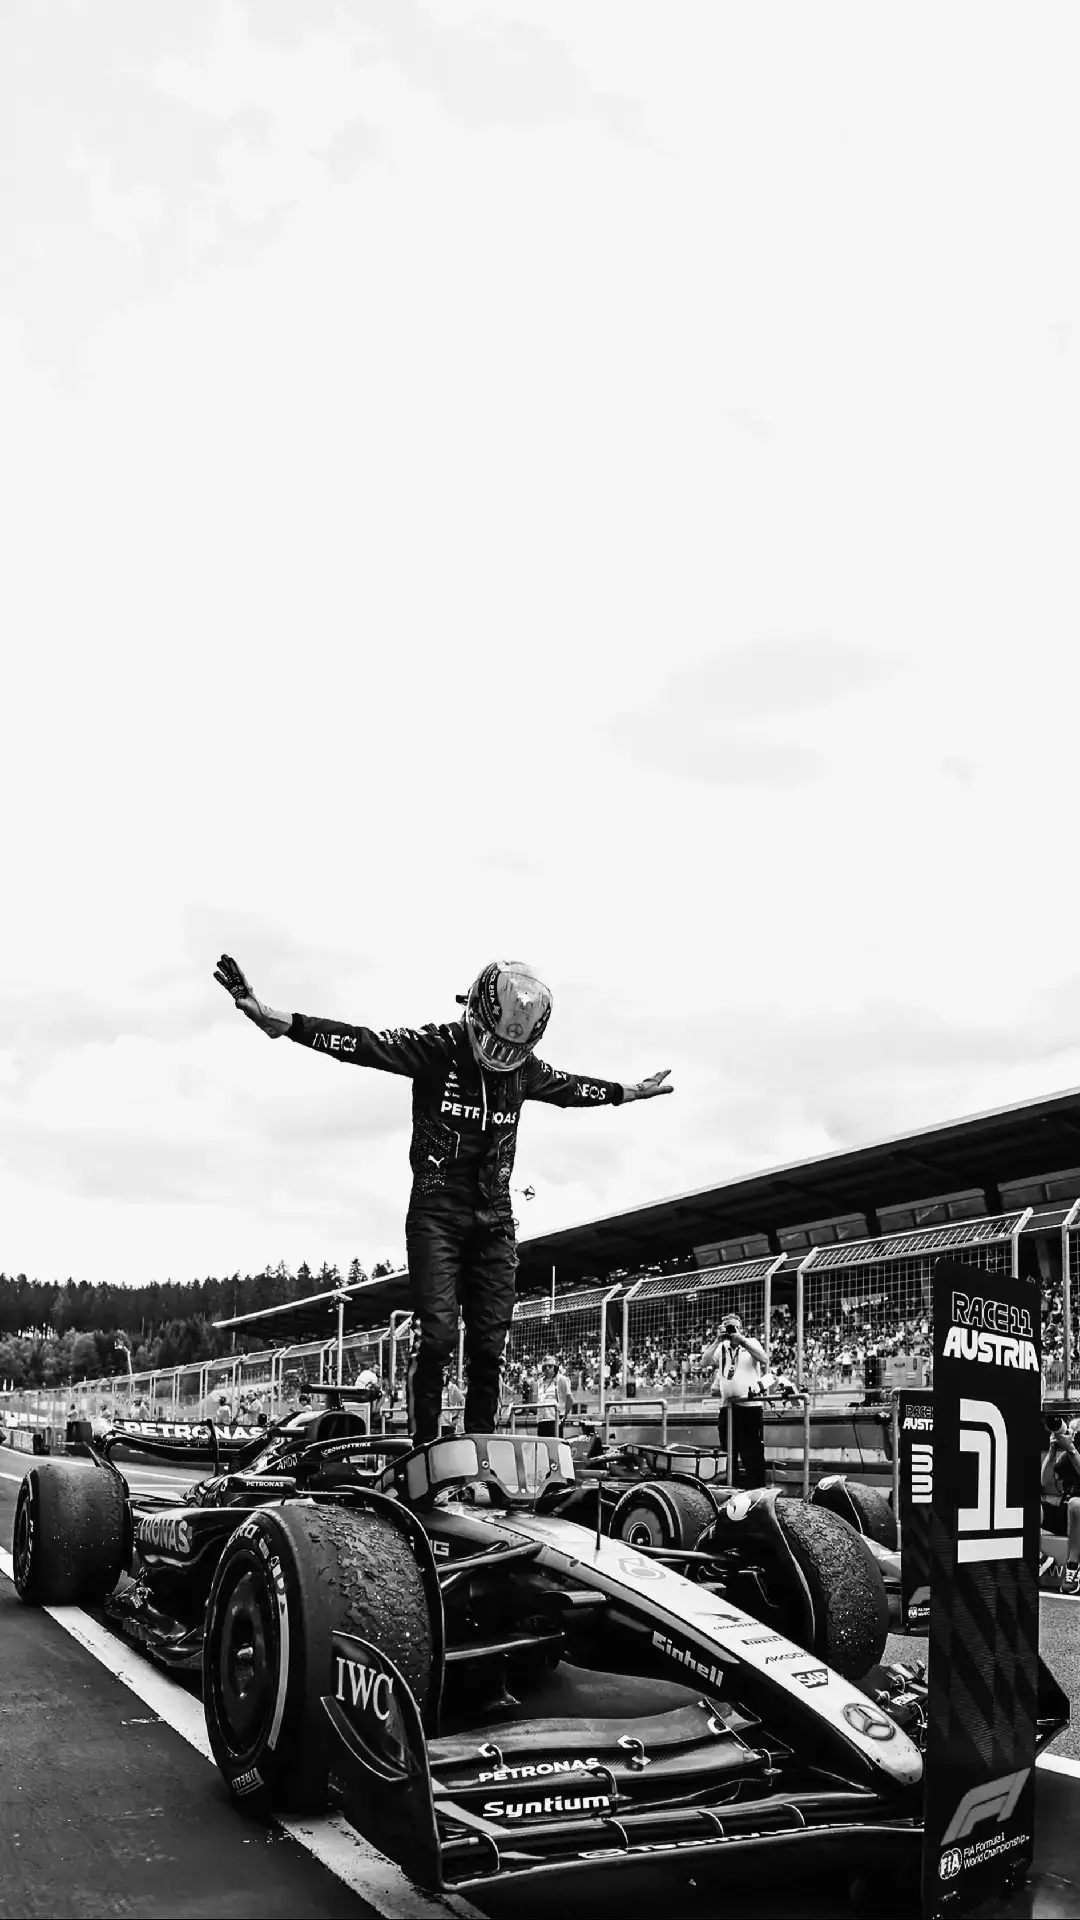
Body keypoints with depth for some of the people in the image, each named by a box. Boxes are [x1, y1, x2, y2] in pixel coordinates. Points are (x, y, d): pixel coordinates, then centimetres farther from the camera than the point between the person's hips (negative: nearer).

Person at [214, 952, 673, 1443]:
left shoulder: (524, 1068, 6)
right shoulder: (435, 1048, -9)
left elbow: (572, 1087, 26)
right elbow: (359, 1043, -20)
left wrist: (628, 1092, 39)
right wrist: (277, 1022, -32)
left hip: (494, 1219, 4)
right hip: (437, 1212, -4)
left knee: (488, 1347, 1)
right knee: (439, 1335, -14)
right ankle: (424, 1450, -4)